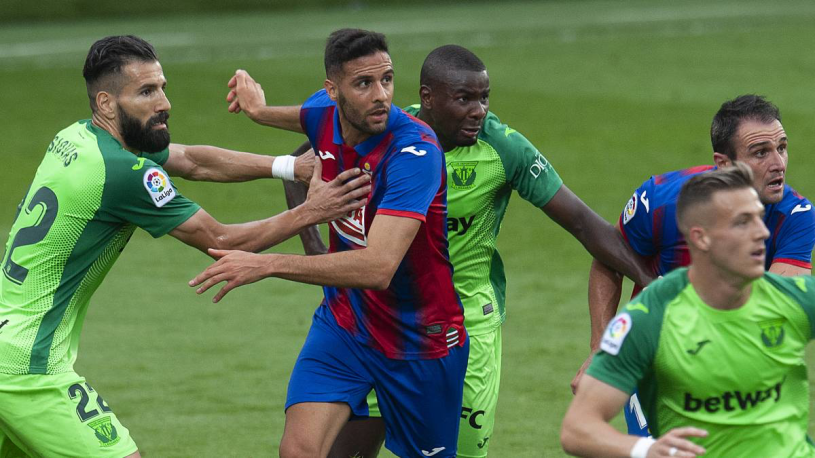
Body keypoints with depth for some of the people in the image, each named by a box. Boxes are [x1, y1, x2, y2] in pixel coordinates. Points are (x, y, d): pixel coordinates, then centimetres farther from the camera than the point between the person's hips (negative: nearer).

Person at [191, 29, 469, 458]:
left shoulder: (415, 149, -29)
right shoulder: (324, 113, -8)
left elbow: (378, 268, -39)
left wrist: (266, 264, -41)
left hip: (421, 340, -4)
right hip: (344, 322, 5)